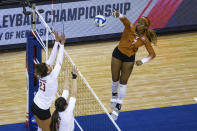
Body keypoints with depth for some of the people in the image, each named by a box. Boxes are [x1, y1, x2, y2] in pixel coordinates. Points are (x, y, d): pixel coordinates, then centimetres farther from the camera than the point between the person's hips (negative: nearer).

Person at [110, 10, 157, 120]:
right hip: (118, 54, 0)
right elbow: (124, 19, -40)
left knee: (123, 83, 6)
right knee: (115, 79, 14)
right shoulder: (130, 28, -17)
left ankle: (117, 108, 17)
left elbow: (152, 54, -9)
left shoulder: (144, 39, -13)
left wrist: (143, 61, -26)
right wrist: (118, 15, -63)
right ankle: (114, 95, 48)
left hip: (129, 59, 0)